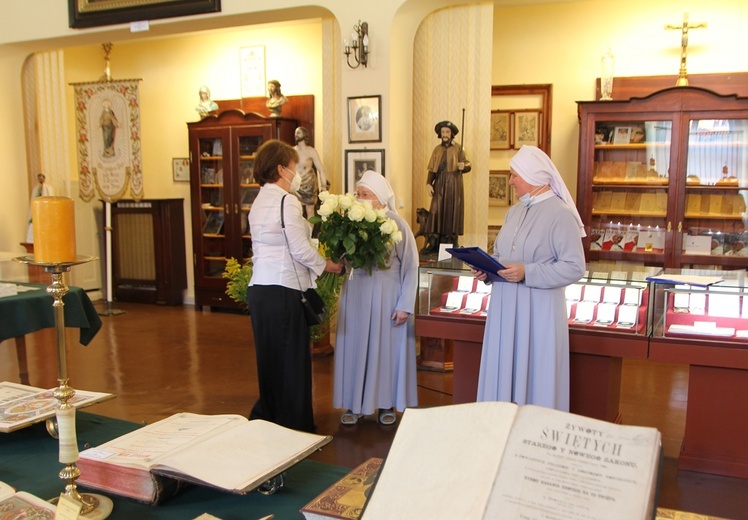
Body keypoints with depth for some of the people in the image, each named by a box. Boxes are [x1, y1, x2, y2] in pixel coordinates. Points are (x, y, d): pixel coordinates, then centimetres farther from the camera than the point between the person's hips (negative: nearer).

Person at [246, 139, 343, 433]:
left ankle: (265, 419, 26)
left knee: (270, 358, 17)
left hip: (259, 288, 9)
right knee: (292, 360, 2)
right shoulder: (286, 201, -12)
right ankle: (293, 425, 12)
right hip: (282, 290, -9)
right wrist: (329, 265, 2)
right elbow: (301, 249, -14)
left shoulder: (260, 202, 15)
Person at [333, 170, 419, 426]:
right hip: (355, 292, 3)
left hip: (386, 294, -3)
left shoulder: (395, 223, -10)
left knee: (386, 345, 7)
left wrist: (404, 306, -10)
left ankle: (387, 403, 23)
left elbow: (410, 265, -8)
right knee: (355, 345, 8)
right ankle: (355, 403, 22)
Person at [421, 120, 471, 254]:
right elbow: (432, 169, 8)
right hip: (439, 185, 2)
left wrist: (463, 166, -24)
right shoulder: (437, 150, 12)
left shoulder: (458, 149, 3)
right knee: (436, 212, -5)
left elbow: (468, 165, -2)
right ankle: (432, 242, -6)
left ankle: (450, 242, 4)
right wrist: (429, 183, -5)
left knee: (452, 212, -1)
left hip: (454, 185, -2)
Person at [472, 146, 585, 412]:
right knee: (503, 372, 13)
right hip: (505, 305, 7)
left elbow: (574, 267, -16)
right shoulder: (515, 211, 11)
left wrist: (527, 273, -22)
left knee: (534, 377, 2)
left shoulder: (560, 214, -12)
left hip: (538, 310, -7)